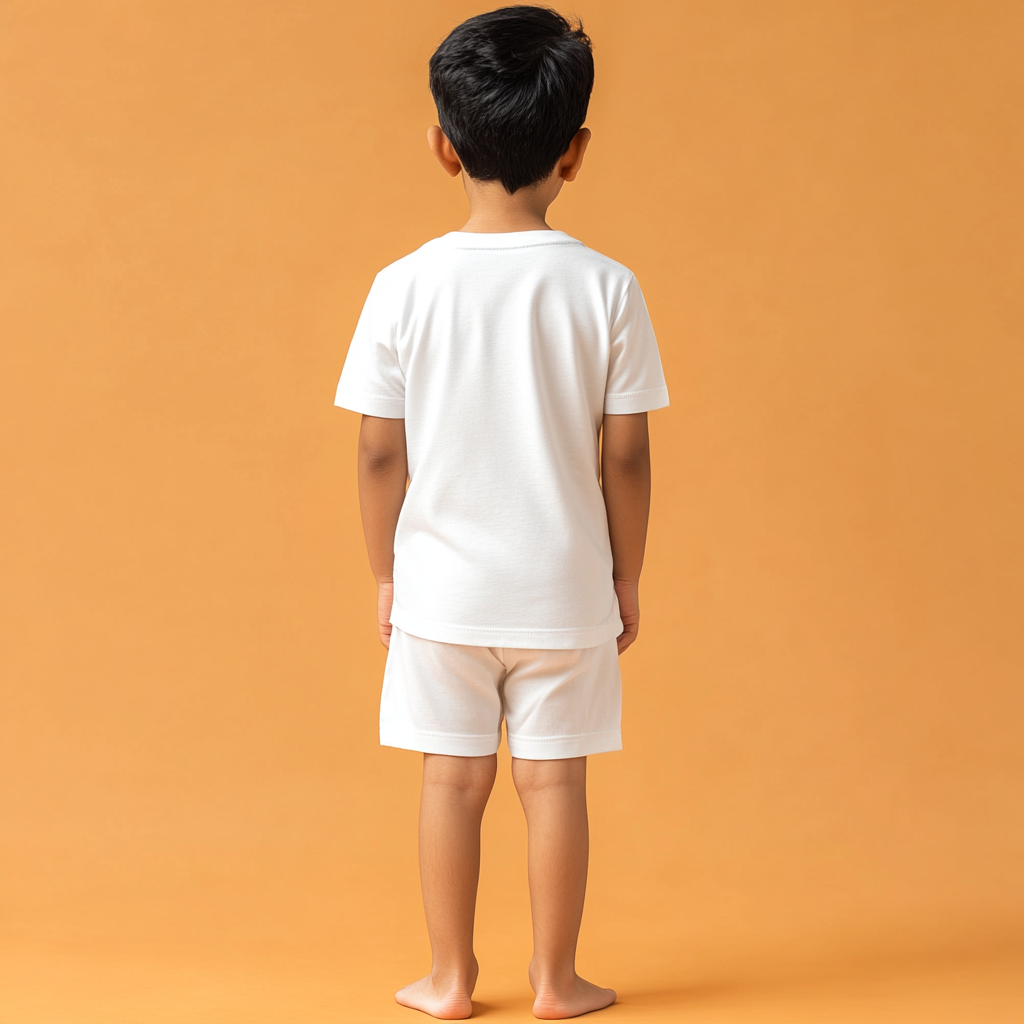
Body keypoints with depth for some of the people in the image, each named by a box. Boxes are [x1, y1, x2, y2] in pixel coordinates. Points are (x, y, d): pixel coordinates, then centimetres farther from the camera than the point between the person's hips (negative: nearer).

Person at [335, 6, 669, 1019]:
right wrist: (626, 576, 7)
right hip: (564, 587, 0)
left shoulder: (405, 286, -8)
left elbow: (380, 452, -4)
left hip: (440, 583, 1)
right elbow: (625, 457, -6)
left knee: (451, 778, 11)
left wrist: (386, 573, 9)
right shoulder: (605, 288, -9)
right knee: (553, 778, 9)